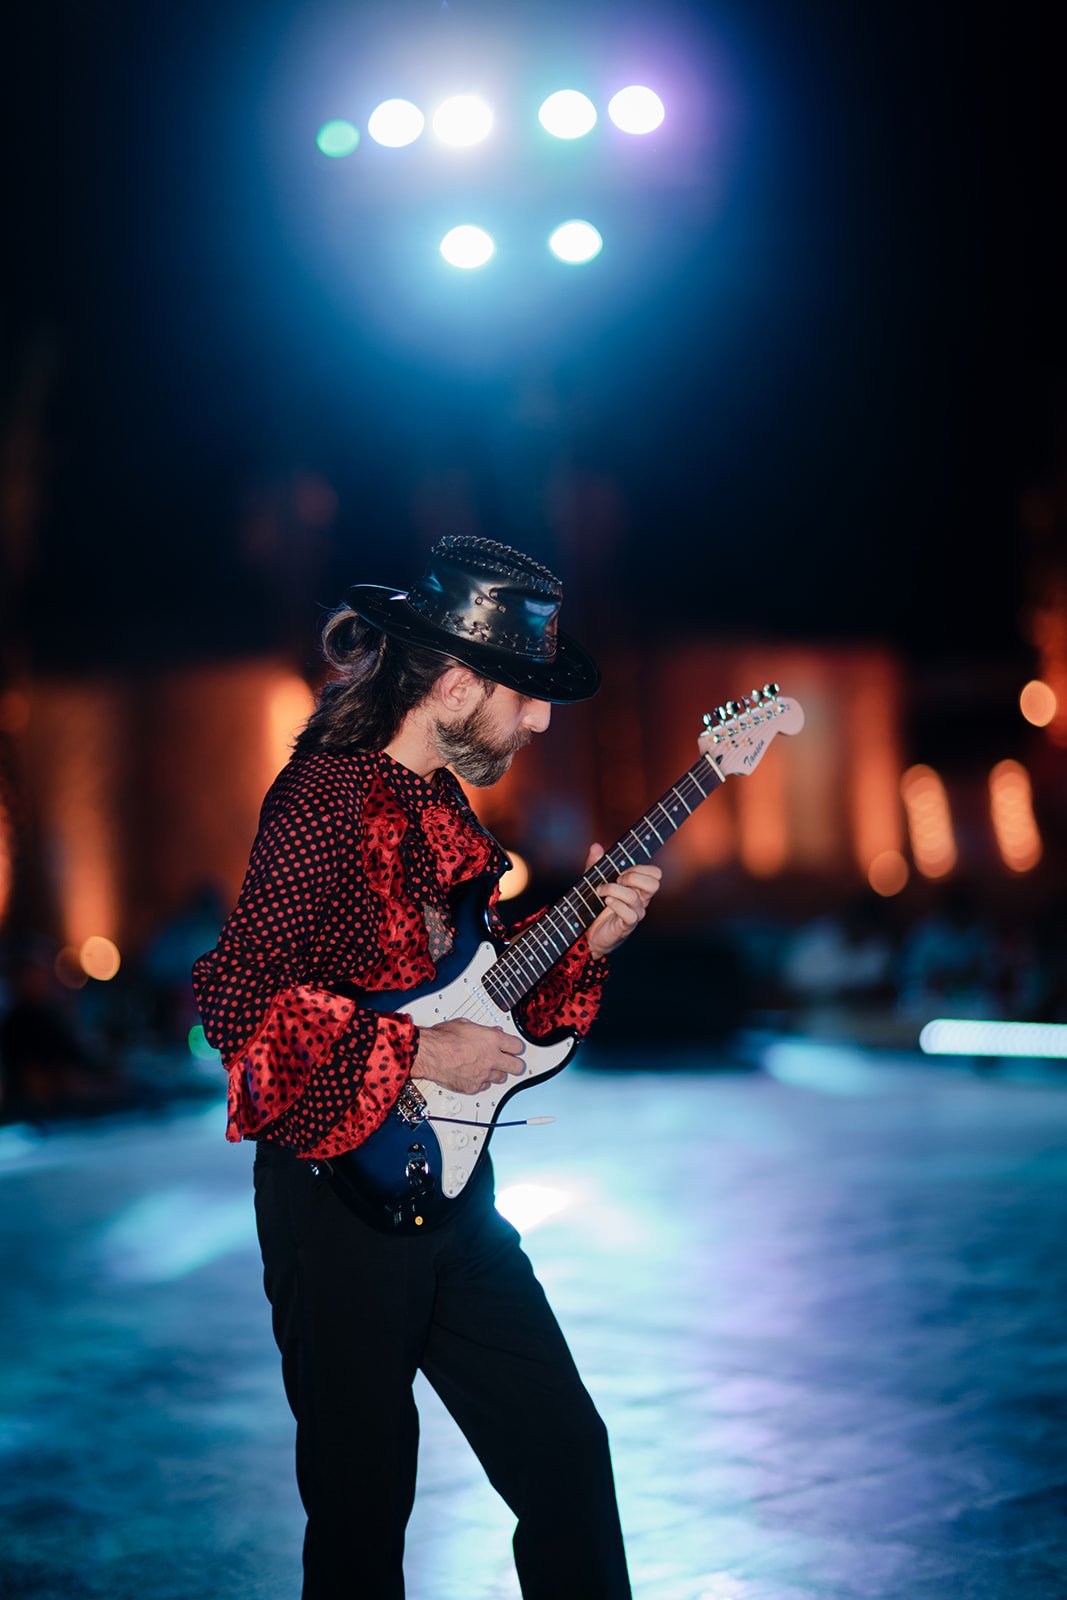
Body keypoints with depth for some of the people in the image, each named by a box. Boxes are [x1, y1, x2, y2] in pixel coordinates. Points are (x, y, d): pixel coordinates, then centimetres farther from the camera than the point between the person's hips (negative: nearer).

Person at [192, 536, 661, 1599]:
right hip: (346, 1199, -8)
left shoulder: (442, 808, 12)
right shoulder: (329, 794, -15)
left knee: (569, 1460, 12)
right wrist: (414, 1053, -19)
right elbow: (232, 994, -24)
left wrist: (585, 936, 3)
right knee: (363, 1515, 5)